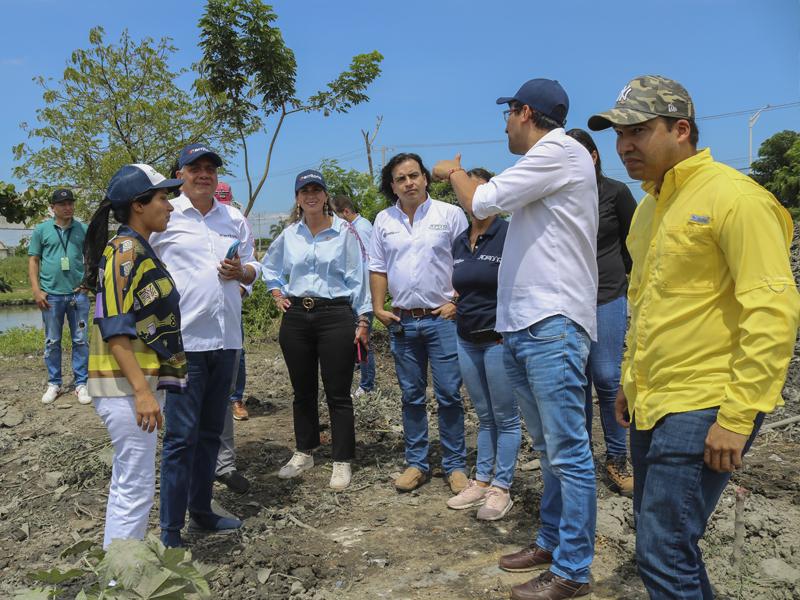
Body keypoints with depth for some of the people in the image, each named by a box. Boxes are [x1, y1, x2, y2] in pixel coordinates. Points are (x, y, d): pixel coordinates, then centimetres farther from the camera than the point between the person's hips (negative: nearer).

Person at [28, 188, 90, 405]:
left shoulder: (83, 229, 4)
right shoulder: (42, 229, 2)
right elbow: (33, 260, 3)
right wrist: (36, 290, -4)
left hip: (78, 293, 0)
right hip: (51, 295, 0)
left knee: (80, 341, 4)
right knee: (52, 342, 8)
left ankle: (81, 383, 11)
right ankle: (54, 383, 19)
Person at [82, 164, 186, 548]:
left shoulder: (140, 250, 15)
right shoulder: (124, 251, -14)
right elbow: (114, 329, -21)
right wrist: (142, 392, -26)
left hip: (141, 383, 10)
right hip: (126, 386, -10)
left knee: (127, 483, 18)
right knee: (136, 486, -4)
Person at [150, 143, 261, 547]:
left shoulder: (235, 220, 13)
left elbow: (252, 269, 19)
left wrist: (241, 271, -5)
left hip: (226, 339, 6)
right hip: (184, 339, -5)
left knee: (211, 432, 14)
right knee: (181, 435, -5)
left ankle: (201, 511, 29)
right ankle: (170, 533, 5)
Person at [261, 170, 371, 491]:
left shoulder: (345, 231, -2)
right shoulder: (289, 234, 9)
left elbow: (358, 278, -3)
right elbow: (269, 266, 27)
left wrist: (362, 322, -7)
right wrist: (278, 295, 13)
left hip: (335, 315, -4)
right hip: (296, 317, 4)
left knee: (338, 393, 0)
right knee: (302, 390, 13)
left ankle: (342, 461, 10)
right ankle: (304, 453, 28)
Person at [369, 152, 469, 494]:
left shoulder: (450, 214, -1)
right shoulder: (384, 220, 10)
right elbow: (378, 268, 13)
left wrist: (457, 302, -10)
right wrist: (378, 308, 4)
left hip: (442, 317, -4)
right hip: (402, 321, 4)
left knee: (449, 395, -2)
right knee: (411, 396, 11)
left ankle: (455, 466, 10)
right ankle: (417, 463, 21)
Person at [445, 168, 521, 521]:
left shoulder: (508, 235, -9)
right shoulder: (459, 242, 11)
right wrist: (455, 304, 9)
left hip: (500, 337, -6)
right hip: (467, 339, 6)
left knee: (505, 418, 4)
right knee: (484, 416, 16)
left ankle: (501, 488, 13)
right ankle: (481, 481, 25)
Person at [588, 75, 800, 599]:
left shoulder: (734, 197, -13)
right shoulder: (650, 206, 13)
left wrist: (737, 417, -20)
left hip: (704, 408, -9)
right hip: (652, 404, 9)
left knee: (663, 553, -7)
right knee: (659, 540, 18)